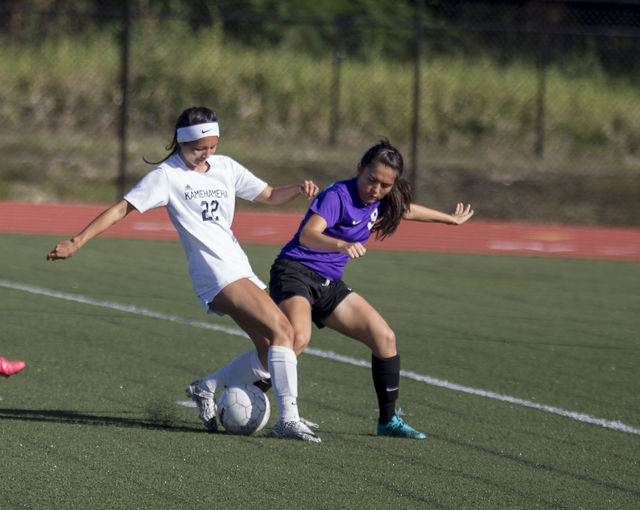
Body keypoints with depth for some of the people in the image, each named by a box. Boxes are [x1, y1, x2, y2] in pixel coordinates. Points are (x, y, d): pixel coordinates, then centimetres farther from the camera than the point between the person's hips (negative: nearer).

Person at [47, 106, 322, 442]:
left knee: (270, 356, -1)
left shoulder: (225, 167, 15)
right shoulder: (167, 175, -3)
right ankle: (288, 418, -24)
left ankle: (206, 389, 18)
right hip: (217, 276, -7)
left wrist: (299, 190, 0)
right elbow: (122, 209, -6)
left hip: (242, 274, 7)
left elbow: (269, 196, 22)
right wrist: (76, 243, -12)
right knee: (282, 330, -22)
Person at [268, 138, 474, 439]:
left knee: (384, 337, 2)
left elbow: (406, 209, 31)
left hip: (330, 284, 8)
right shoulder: (338, 196, -19)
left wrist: (450, 219, 45)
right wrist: (342, 245, -53)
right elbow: (308, 235, -34)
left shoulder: (380, 201, 7)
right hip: (295, 271, -8)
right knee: (298, 338, -35)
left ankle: (389, 421, 13)